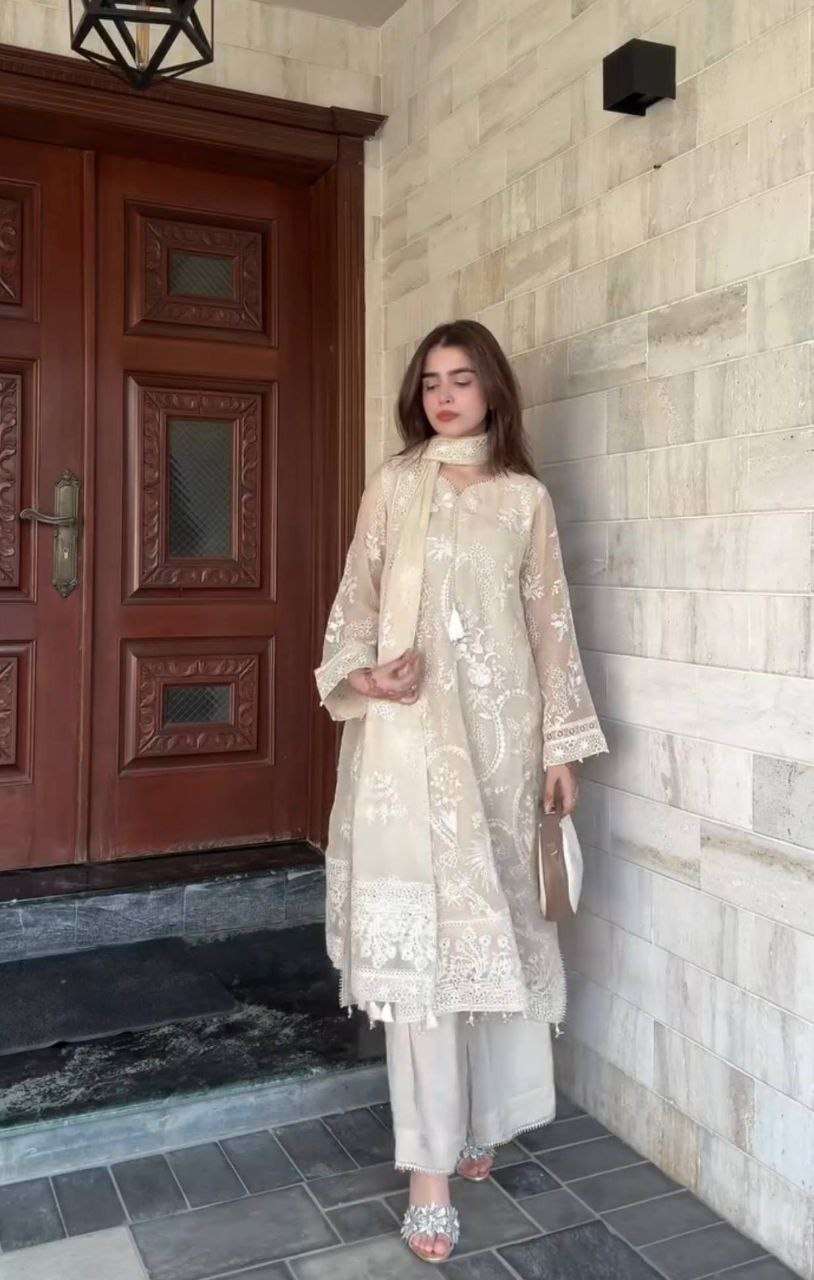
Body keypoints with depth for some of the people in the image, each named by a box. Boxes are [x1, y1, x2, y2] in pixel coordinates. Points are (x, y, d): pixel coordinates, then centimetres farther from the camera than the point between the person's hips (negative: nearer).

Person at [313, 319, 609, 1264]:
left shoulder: (526, 497, 8)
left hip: (500, 734, 2)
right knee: (420, 935, -4)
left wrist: (562, 745, 4)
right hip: (409, 735, -1)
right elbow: (354, 603, 7)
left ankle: (478, 1122, 30)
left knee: (493, 925, 9)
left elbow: (550, 624, 7)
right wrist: (366, 675, -14)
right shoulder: (391, 486, 7)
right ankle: (430, 1171, 5)